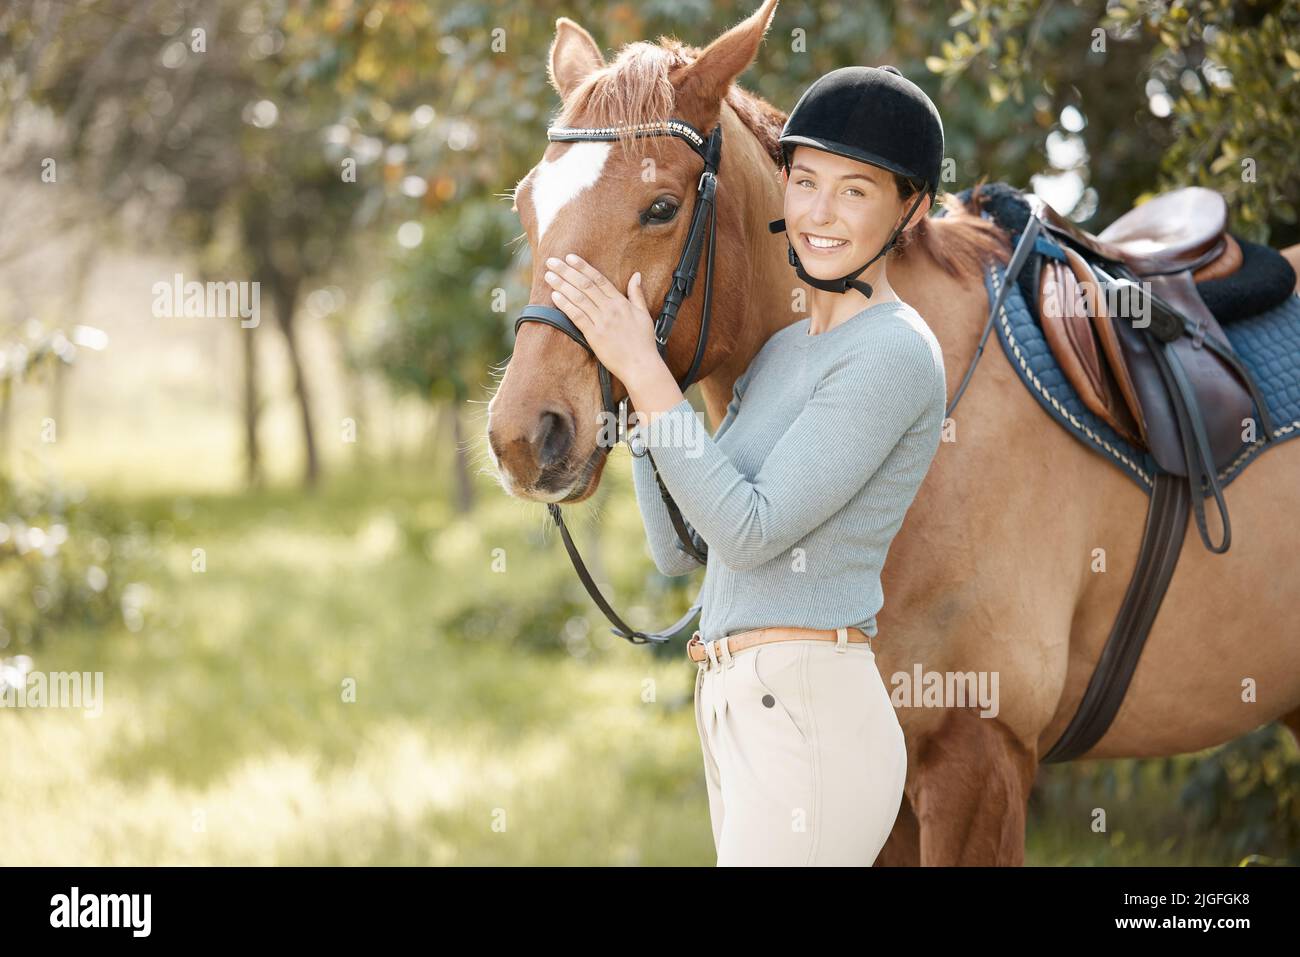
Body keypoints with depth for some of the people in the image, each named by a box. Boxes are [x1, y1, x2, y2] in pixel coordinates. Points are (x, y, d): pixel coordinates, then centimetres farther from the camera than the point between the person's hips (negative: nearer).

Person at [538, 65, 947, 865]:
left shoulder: (895, 354, -11)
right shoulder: (787, 350, 16)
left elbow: (749, 532, -17)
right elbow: (680, 547, 16)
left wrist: (642, 368, -14)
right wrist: (633, 364, 10)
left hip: (808, 721, -9)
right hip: (735, 711, 9)